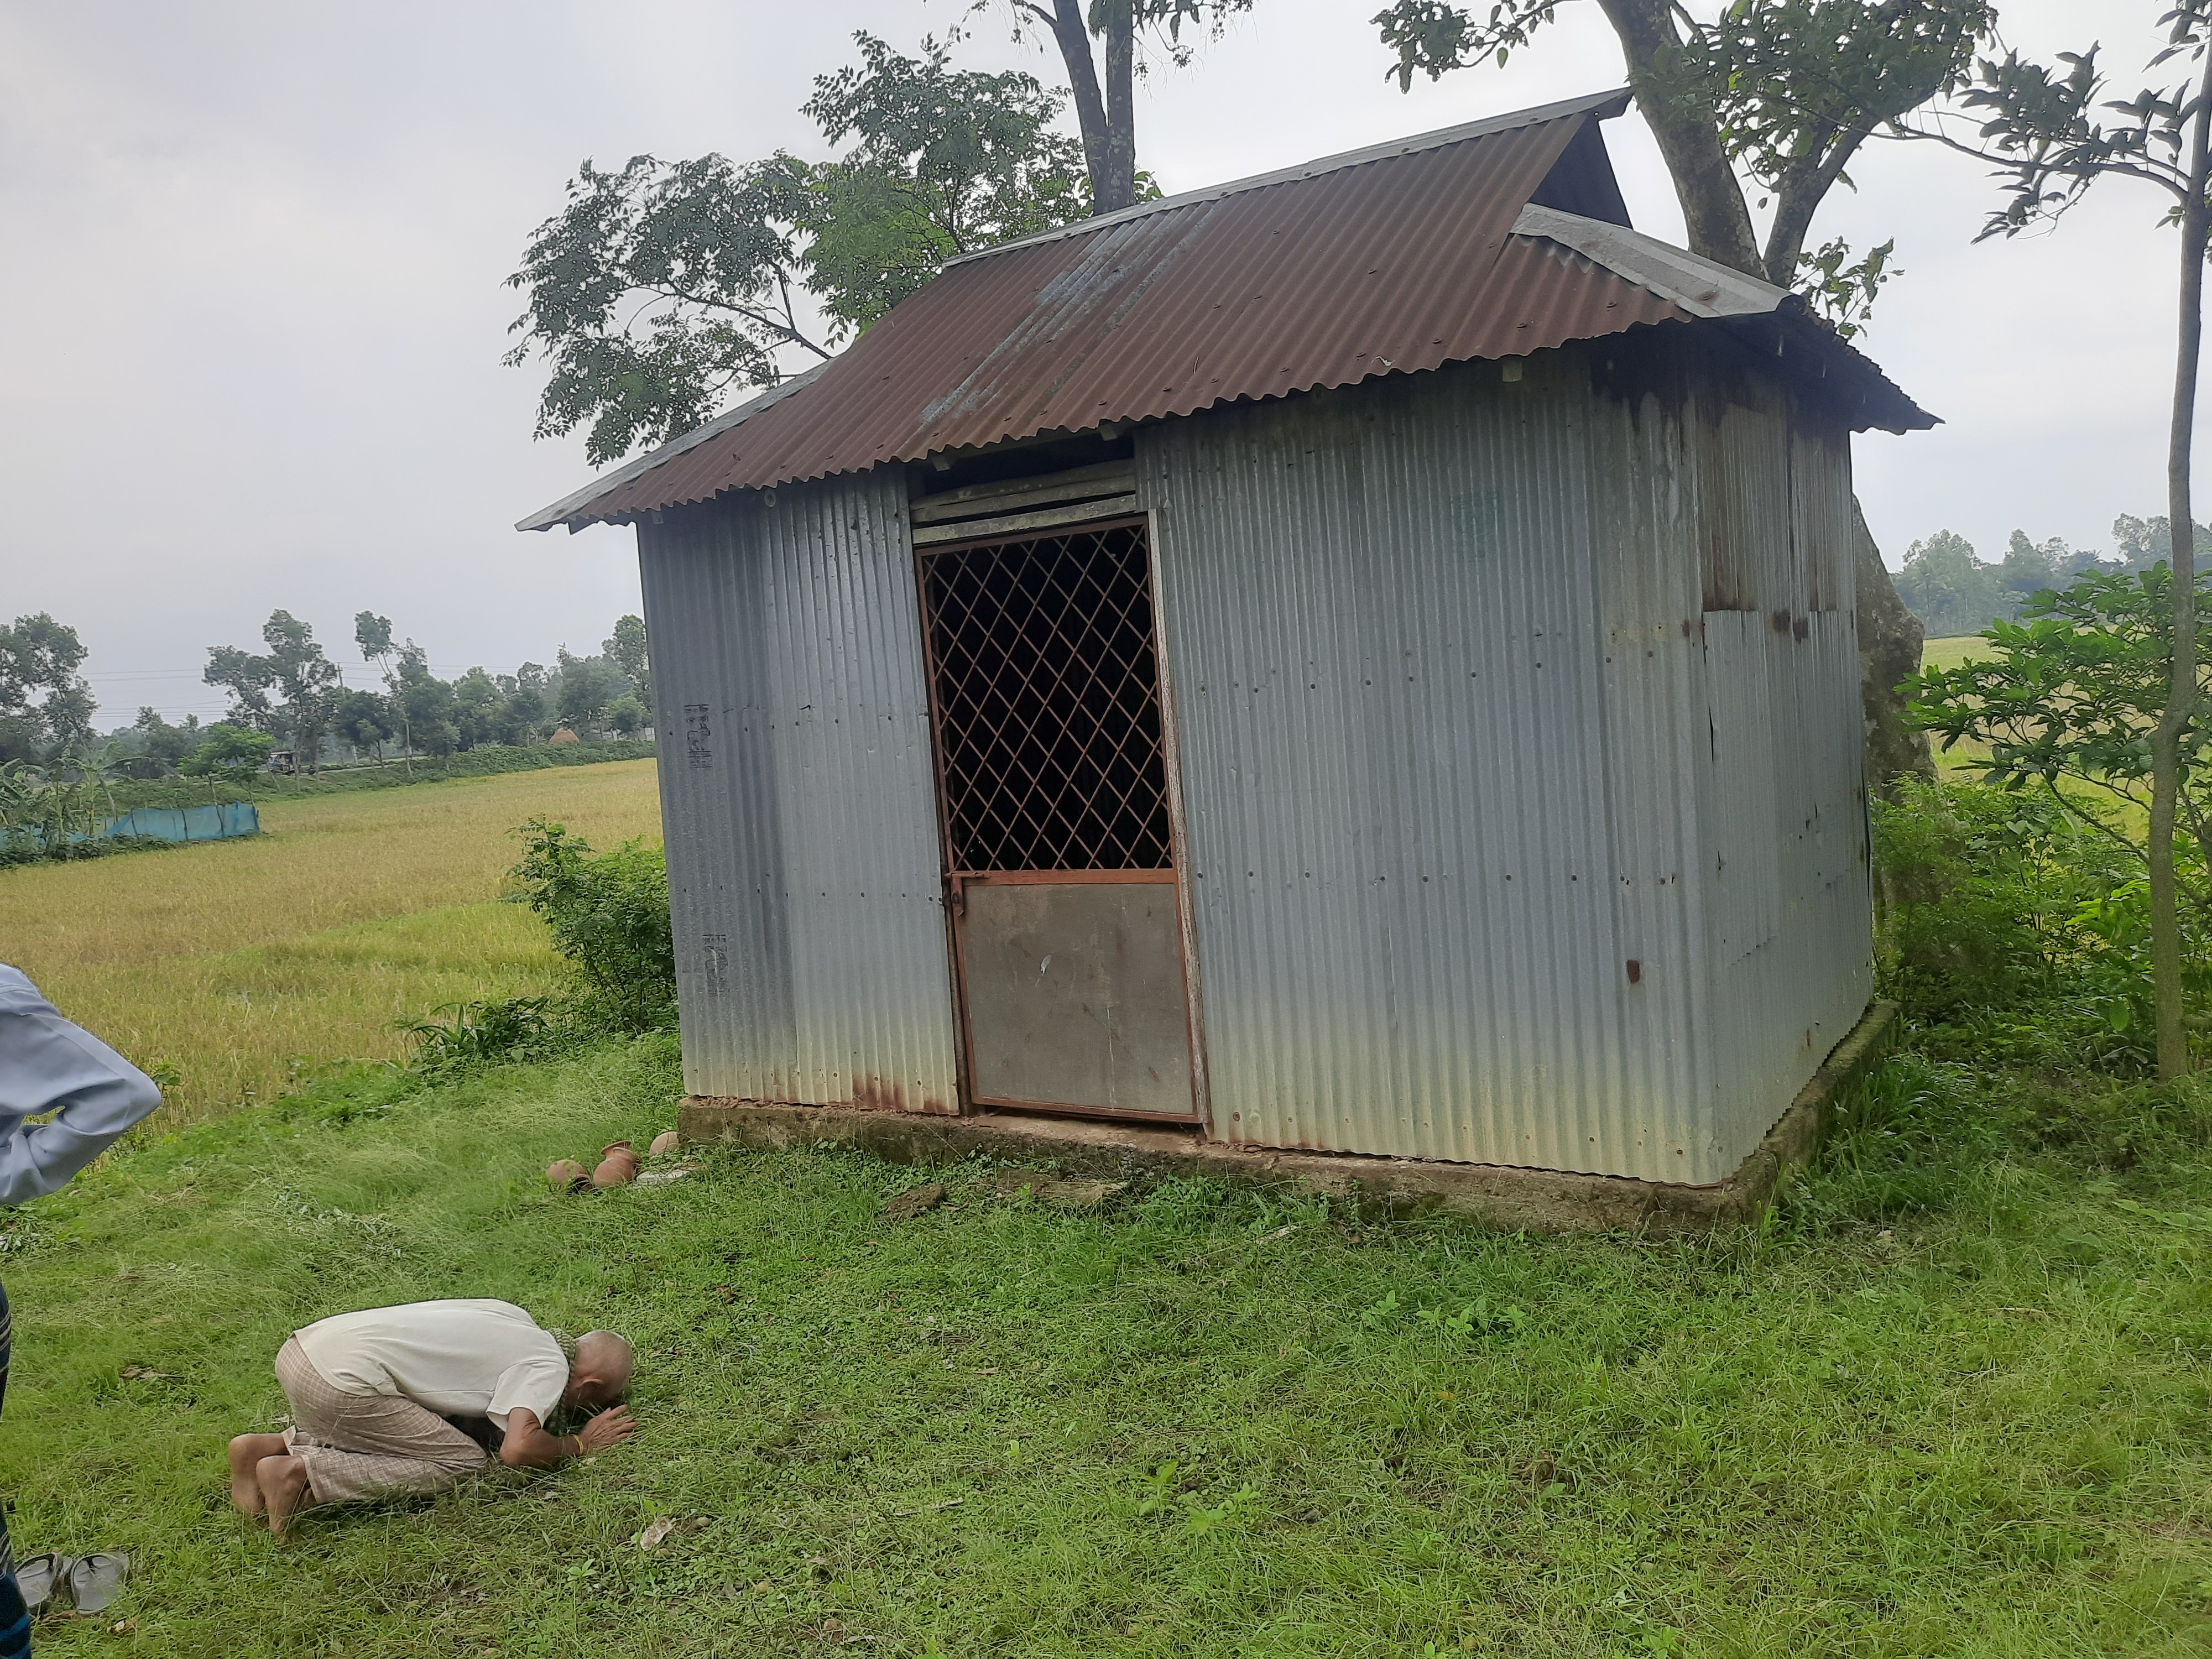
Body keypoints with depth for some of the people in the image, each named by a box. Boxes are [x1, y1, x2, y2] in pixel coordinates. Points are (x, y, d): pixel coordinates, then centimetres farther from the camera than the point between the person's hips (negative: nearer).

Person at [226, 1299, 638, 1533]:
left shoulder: (515, 1320, 18)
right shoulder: (550, 1368, -5)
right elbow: (518, 1449, -19)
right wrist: (579, 1444, 0)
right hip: (342, 1382, -9)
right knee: (463, 1461, -2)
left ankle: (275, 1446, 13)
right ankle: (302, 1473, -8)